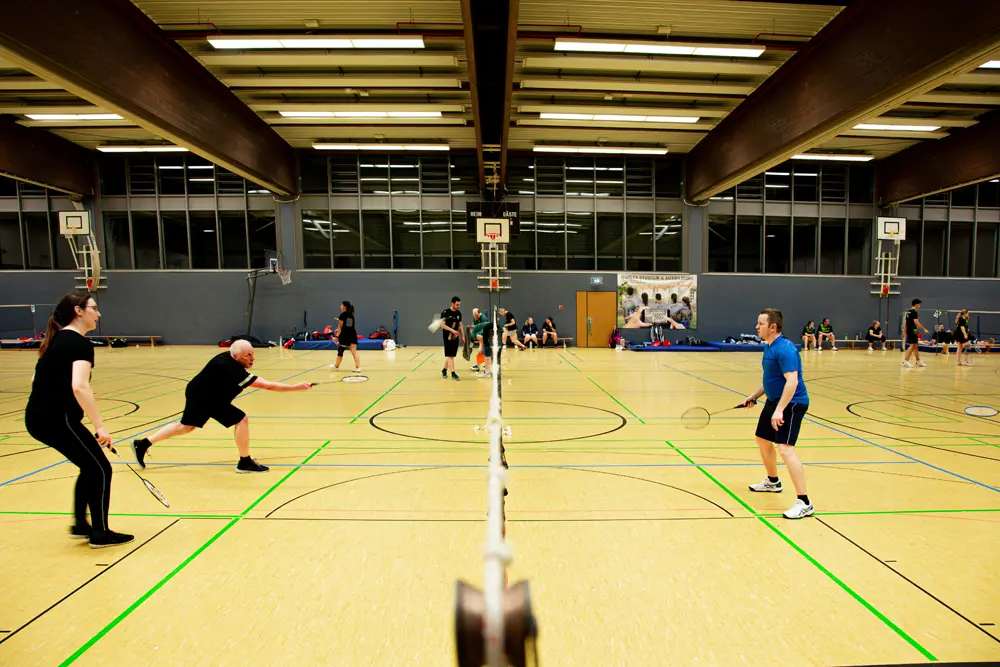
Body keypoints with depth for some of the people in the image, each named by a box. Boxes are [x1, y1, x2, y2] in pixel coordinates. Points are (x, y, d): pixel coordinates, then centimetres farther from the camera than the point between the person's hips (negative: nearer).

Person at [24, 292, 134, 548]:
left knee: (90, 467, 21)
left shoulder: (57, 339, 13)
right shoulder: (80, 343, -16)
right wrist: (100, 426, -27)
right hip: (58, 420, -9)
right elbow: (79, 386, -29)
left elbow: (37, 379, 21)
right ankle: (101, 534, 15)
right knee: (101, 469, 3)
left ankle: (80, 525, 30)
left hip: (37, 417, 9)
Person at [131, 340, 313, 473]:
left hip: (197, 393, 10)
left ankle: (143, 444, 38)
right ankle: (245, 462, -5)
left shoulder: (228, 357, -8)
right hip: (203, 398, -10)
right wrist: (297, 387, -41)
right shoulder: (233, 369, -34)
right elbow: (267, 385, -39)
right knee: (242, 419, -15)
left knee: (185, 426, 27)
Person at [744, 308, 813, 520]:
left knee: (785, 448, -19)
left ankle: (804, 503, -13)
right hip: (774, 401, 11)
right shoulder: (770, 348, 9)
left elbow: (792, 381, -30)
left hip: (791, 404, -11)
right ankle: (773, 482, 45)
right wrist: (754, 396, 21)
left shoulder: (784, 349, -21)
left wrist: (780, 409, -34)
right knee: (763, 440, 22)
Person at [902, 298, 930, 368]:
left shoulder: (908, 312, 15)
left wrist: (904, 331, 21)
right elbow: (916, 322, -21)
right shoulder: (914, 312, -12)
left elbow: (905, 322, 17)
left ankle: (918, 361, 23)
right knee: (912, 346, -9)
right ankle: (905, 361, -14)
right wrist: (924, 329, -18)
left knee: (916, 346, 16)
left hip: (908, 331, 9)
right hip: (913, 331, -9)